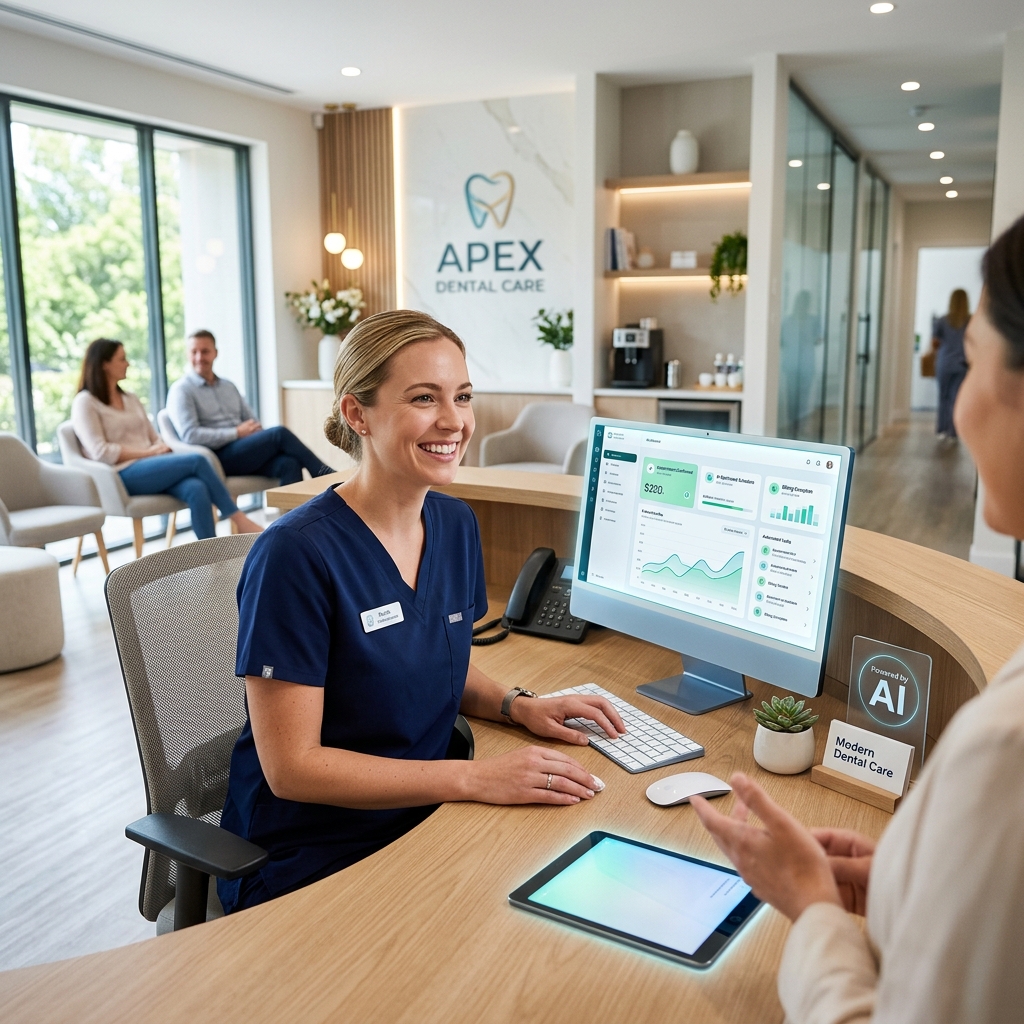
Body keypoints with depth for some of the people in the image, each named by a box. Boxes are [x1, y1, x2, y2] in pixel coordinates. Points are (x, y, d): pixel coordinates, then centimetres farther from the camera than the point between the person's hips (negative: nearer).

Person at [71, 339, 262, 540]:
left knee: (196, 489, -29)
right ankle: (239, 519, -14)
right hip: (123, 476, -6)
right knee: (197, 461, -24)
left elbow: (154, 438, 20)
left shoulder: (130, 399, 22)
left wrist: (162, 449, -4)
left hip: (151, 467, 6)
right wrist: (148, 452, -14)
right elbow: (100, 452, -10)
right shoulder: (85, 402, 1)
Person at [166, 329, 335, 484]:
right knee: (279, 433, -24)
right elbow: (190, 435, -12)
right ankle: (324, 474, -12)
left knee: (289, 464, -26)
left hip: (248, 453, 6)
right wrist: (237, 433, -14)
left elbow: (253, 423, 21)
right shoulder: (181, 390, 2)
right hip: (218, 458, -6)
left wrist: (257, 432, -4)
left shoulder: (229, 387, 22)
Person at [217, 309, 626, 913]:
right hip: (310, 860, -6)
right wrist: (476, 779, -24)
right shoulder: (297, 554, -21)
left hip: (424, 819, 7)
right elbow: (291, 767, -20)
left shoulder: (457, 525, 1)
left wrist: (518, 705, -3)